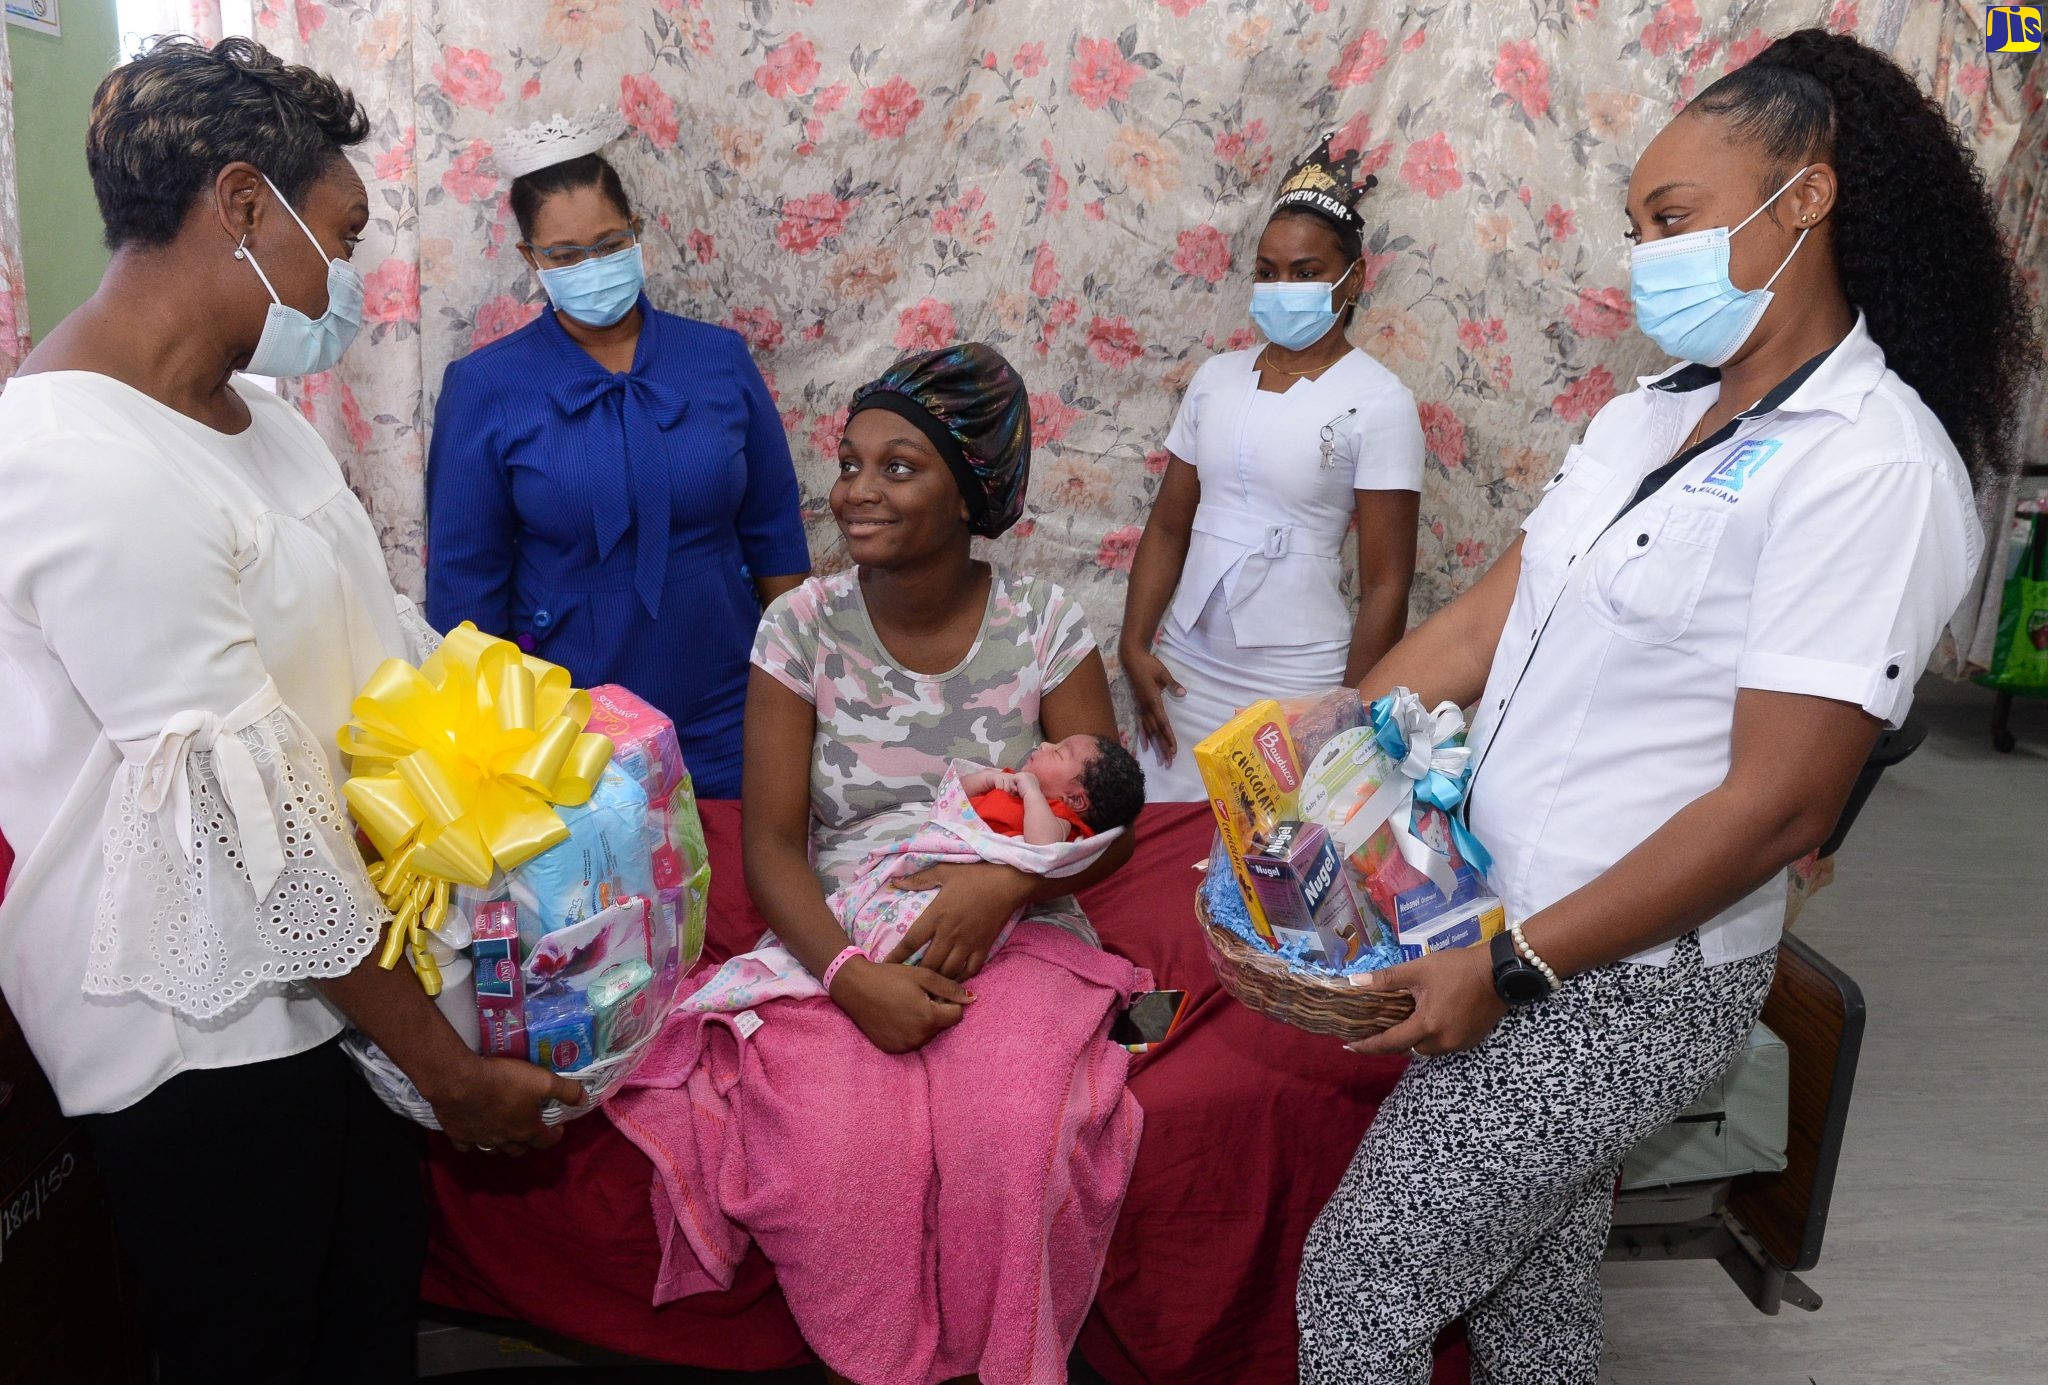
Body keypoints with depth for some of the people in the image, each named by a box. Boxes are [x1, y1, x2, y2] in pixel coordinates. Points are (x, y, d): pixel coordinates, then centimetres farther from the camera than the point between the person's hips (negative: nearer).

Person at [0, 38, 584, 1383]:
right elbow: (254, 812, -25)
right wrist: (445, 1064, -18)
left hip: (325, 953, 8)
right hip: (200, 1027, -8)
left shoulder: (255, 407, 6)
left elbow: (380, 630, 13)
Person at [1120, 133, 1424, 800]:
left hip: (1295, 686, -4)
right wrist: (1134, 645, 1)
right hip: (1183, 669, 4)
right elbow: (1168, 526, 11)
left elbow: (1386, 584, -8)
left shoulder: (1376, 401, -7)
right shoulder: (1216, 377, 7)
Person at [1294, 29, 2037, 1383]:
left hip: (1622, 985, -7)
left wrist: (1510, 968, -18)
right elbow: (1487, 618, 6)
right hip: (1514, 939, 7)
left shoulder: (1872, 470, -18)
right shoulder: (1649, 414, 9)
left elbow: (1777, 804, -21)